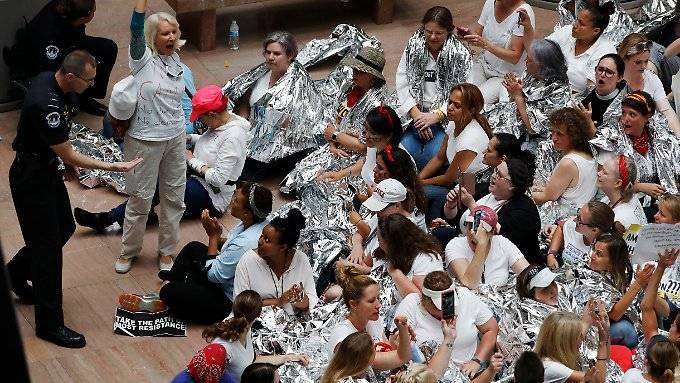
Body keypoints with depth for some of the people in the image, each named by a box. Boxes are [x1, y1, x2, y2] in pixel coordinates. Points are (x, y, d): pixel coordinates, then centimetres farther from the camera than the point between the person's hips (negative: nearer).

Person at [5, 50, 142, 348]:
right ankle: (50, 324, 9)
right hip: (32, 180, -10)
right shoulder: (47, 105, -35)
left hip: (47, 169, 10)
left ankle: (16, 272, 43)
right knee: (48, 247, -2)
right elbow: (69, 157, -27)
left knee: (65, 227, 22)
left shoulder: (47, 79, -5)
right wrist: (112, 167, -23)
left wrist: (68, 158, 22)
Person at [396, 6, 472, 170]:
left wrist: (436, 116, -19)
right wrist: (416, 114, -13)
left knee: (434, 154, -26)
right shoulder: (413, 48, 4)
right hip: (415, 112, 2)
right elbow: (402, 84, 0)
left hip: (444, 116, -2)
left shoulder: (461, 55, -5)